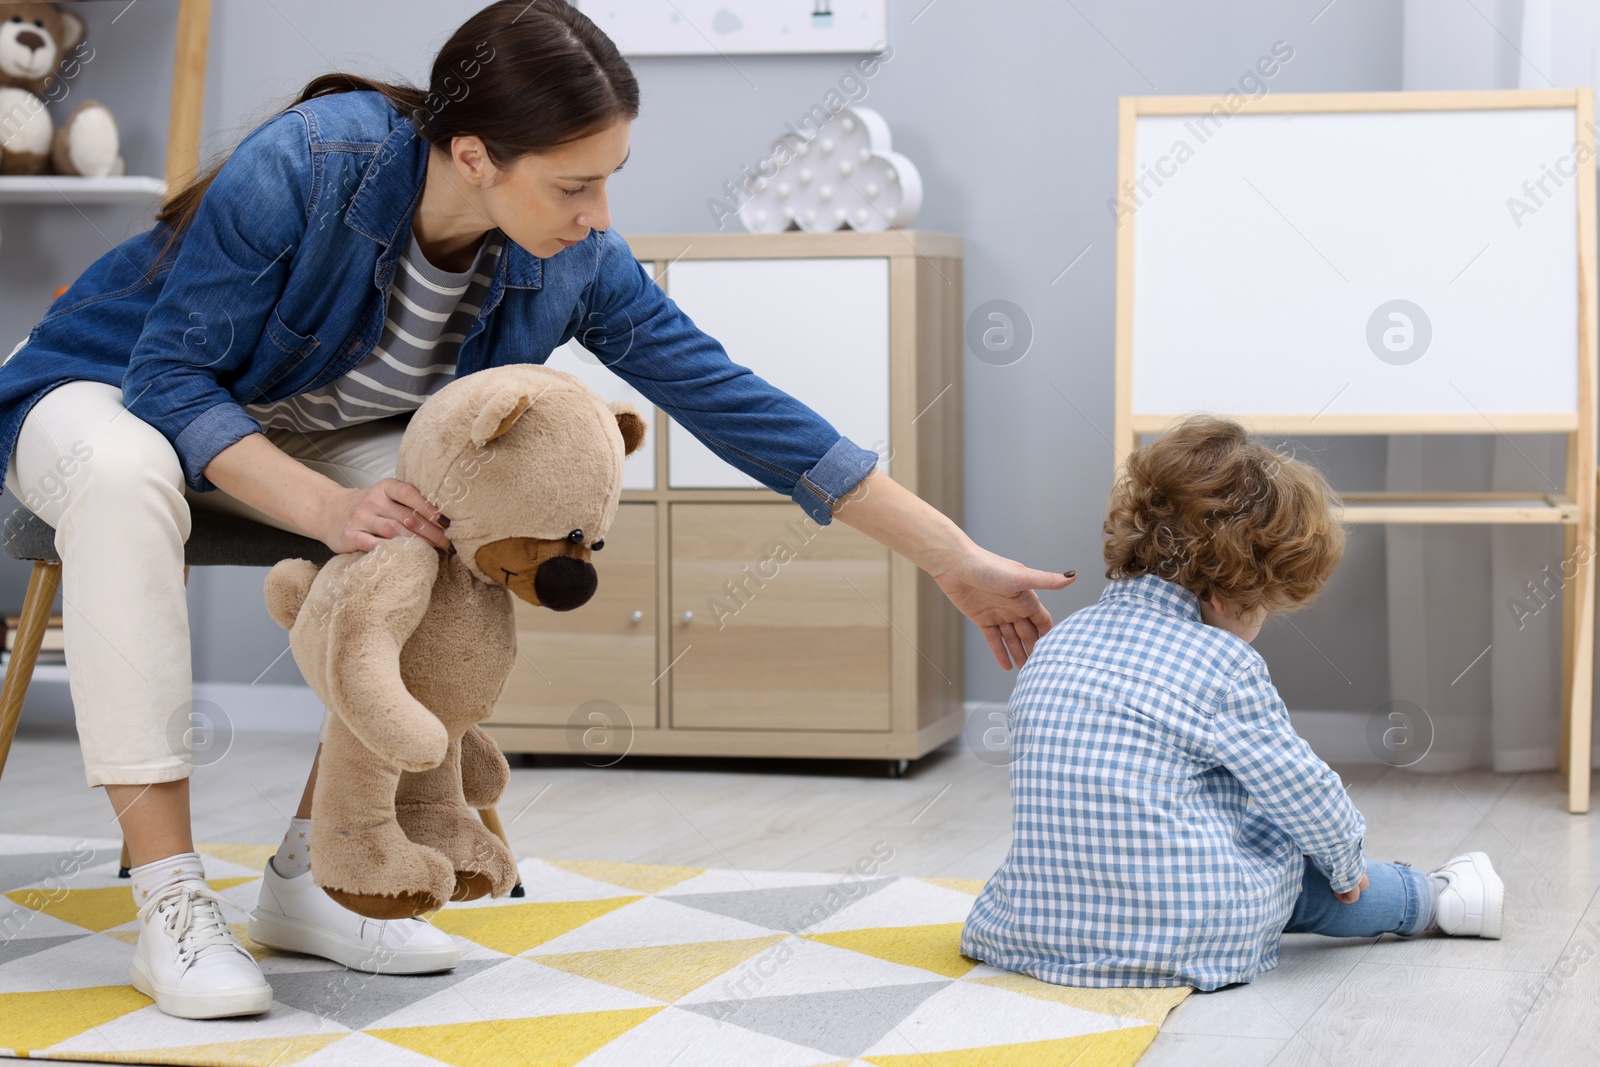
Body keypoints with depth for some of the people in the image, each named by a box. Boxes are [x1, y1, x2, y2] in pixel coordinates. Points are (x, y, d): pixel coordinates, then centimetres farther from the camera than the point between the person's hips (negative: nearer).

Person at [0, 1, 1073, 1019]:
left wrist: (958, 559, -16)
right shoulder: (307, 167, -33)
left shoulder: (578, 264, -18)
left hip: (307, 437, 4)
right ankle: (170, 902, -35)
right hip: (113, 395, -4)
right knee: (126, 477, -40)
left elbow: (735, 402, -15)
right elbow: (171, 373, -27)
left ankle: (311, 874, -15)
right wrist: (327, 506, -41)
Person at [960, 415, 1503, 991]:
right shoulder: (1224, 667, -13)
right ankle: (1429, 898, 44)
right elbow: (1303, 791, -2)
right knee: (1295, 857, 22)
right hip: (1189, 943, -6)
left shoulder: (1055, 645, 7)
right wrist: (1346, 861, 19)